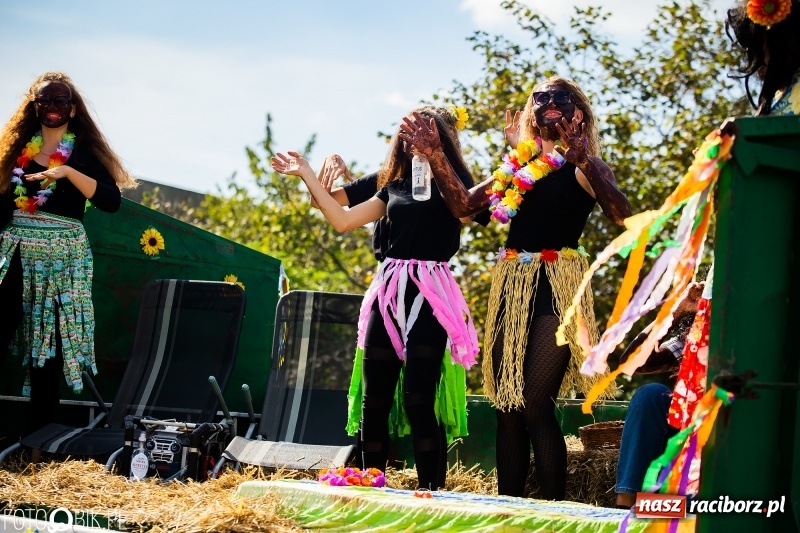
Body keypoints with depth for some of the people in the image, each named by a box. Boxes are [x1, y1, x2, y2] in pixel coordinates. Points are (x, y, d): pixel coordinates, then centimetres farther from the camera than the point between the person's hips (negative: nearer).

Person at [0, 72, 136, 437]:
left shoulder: (84, 152, 3)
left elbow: (111, 200, -10)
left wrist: (67, 172, -20)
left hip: (61, 257, -2)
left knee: (49, 342, 0)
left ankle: (41, 432, 5)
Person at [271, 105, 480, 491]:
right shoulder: (395, 186, 18)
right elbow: (342, 220, 15)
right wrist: (306, 174, 14)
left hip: (429, 291, -6)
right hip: (388, 289, 6)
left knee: (418, 399, -12)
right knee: (374, 399, 3)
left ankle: (431, 492, -8)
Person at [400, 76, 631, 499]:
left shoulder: (585, 168, 3)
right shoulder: (517, 166, 18)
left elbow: (621, 214, -16)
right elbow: (463, 205, 10)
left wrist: (583, 161, -27)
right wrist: (433, 155, -1)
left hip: (555, 289, -6)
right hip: (512, 288, 6)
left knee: (535, 404, -14)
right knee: (506, 405, 4)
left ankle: (554, 510, -11)